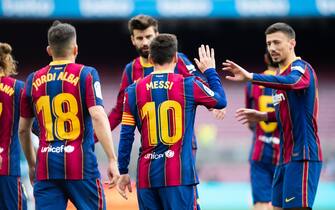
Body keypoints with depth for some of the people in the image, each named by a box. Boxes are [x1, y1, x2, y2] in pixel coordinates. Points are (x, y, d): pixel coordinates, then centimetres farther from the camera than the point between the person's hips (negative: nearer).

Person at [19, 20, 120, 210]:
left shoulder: (34, 80, 10)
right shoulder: (86, 75, -1)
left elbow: (23, 129, 17)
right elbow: (98, 116, -15)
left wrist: (32, 165, 30)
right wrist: (112, 160, -16)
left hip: (45, 167, 3)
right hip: (81, 165, -3)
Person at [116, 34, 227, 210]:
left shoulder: (134, 91, 4)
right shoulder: (188, 85, -3)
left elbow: (126, 136, 4)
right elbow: (221, 101, 13)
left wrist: (123, 172, 11)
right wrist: (210, 71, 27)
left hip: (146, 175, 3)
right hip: (179, 174, -3)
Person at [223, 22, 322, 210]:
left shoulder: (301, 68, -11)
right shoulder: (283, 73, 19)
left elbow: (291, 82, -36)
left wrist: (250, 76, -43)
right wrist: (264, 116, 15)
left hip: (302, 157, -10)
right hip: (286, 157, 10)